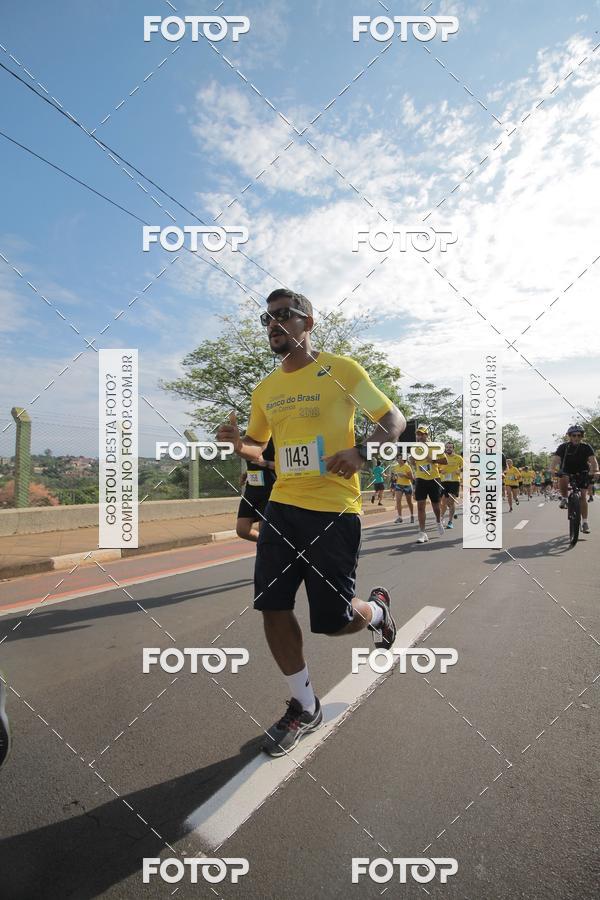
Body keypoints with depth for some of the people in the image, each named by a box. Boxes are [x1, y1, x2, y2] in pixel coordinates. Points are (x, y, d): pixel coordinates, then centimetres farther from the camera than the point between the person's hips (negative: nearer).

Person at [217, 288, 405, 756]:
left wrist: (361, 452, -19)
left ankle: (377, 608, 37)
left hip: (334, 511, -5)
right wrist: (237, 441, 0)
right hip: (282, 507, 6)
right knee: (272, 608, 3)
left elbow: (394, 420, 0)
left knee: (332, 620, -1)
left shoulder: (341, 370, -4)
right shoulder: (265, 390, 12)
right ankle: (305, 707, 25)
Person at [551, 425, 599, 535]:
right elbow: (555, 459, -26)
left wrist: (594, 470, -46)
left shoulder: (586, 447, -13)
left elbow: (593, 460, -25)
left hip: (582, 473, 1)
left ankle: (585, 522, 3)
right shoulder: (563, 447, -15)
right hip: (567, 472, 0)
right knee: (563, 479, -36)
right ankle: (564, 499, -10)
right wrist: (553, 469, -46)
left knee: (583, 496, -6)